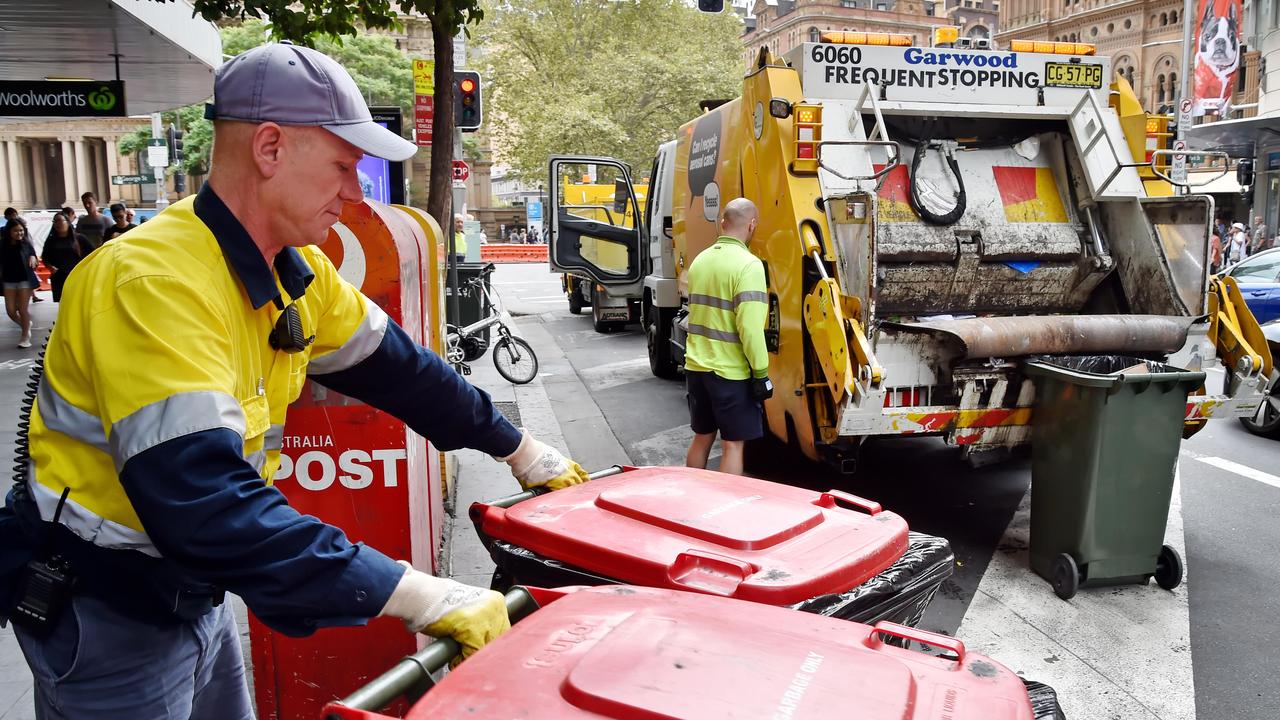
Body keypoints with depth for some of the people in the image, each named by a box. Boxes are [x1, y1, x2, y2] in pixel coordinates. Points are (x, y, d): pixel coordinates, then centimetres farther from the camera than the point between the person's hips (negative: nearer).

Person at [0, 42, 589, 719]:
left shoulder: (296, 270, -5)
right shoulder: (155, 281, -31)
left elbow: (395, 365, 7)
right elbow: (204, 506, -38)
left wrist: (518, 448, 9)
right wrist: (416, 594, -40)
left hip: (189, 588, 7)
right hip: (103, 609, -7)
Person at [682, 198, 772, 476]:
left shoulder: (700, 259, 8)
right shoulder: (748, 265, -16)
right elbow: (750, 327, -20)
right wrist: (761, 373, -15)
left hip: (696, 366, 7)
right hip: (730, 371, -7)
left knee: (702, 438, 18)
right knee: (733, 444, 2)